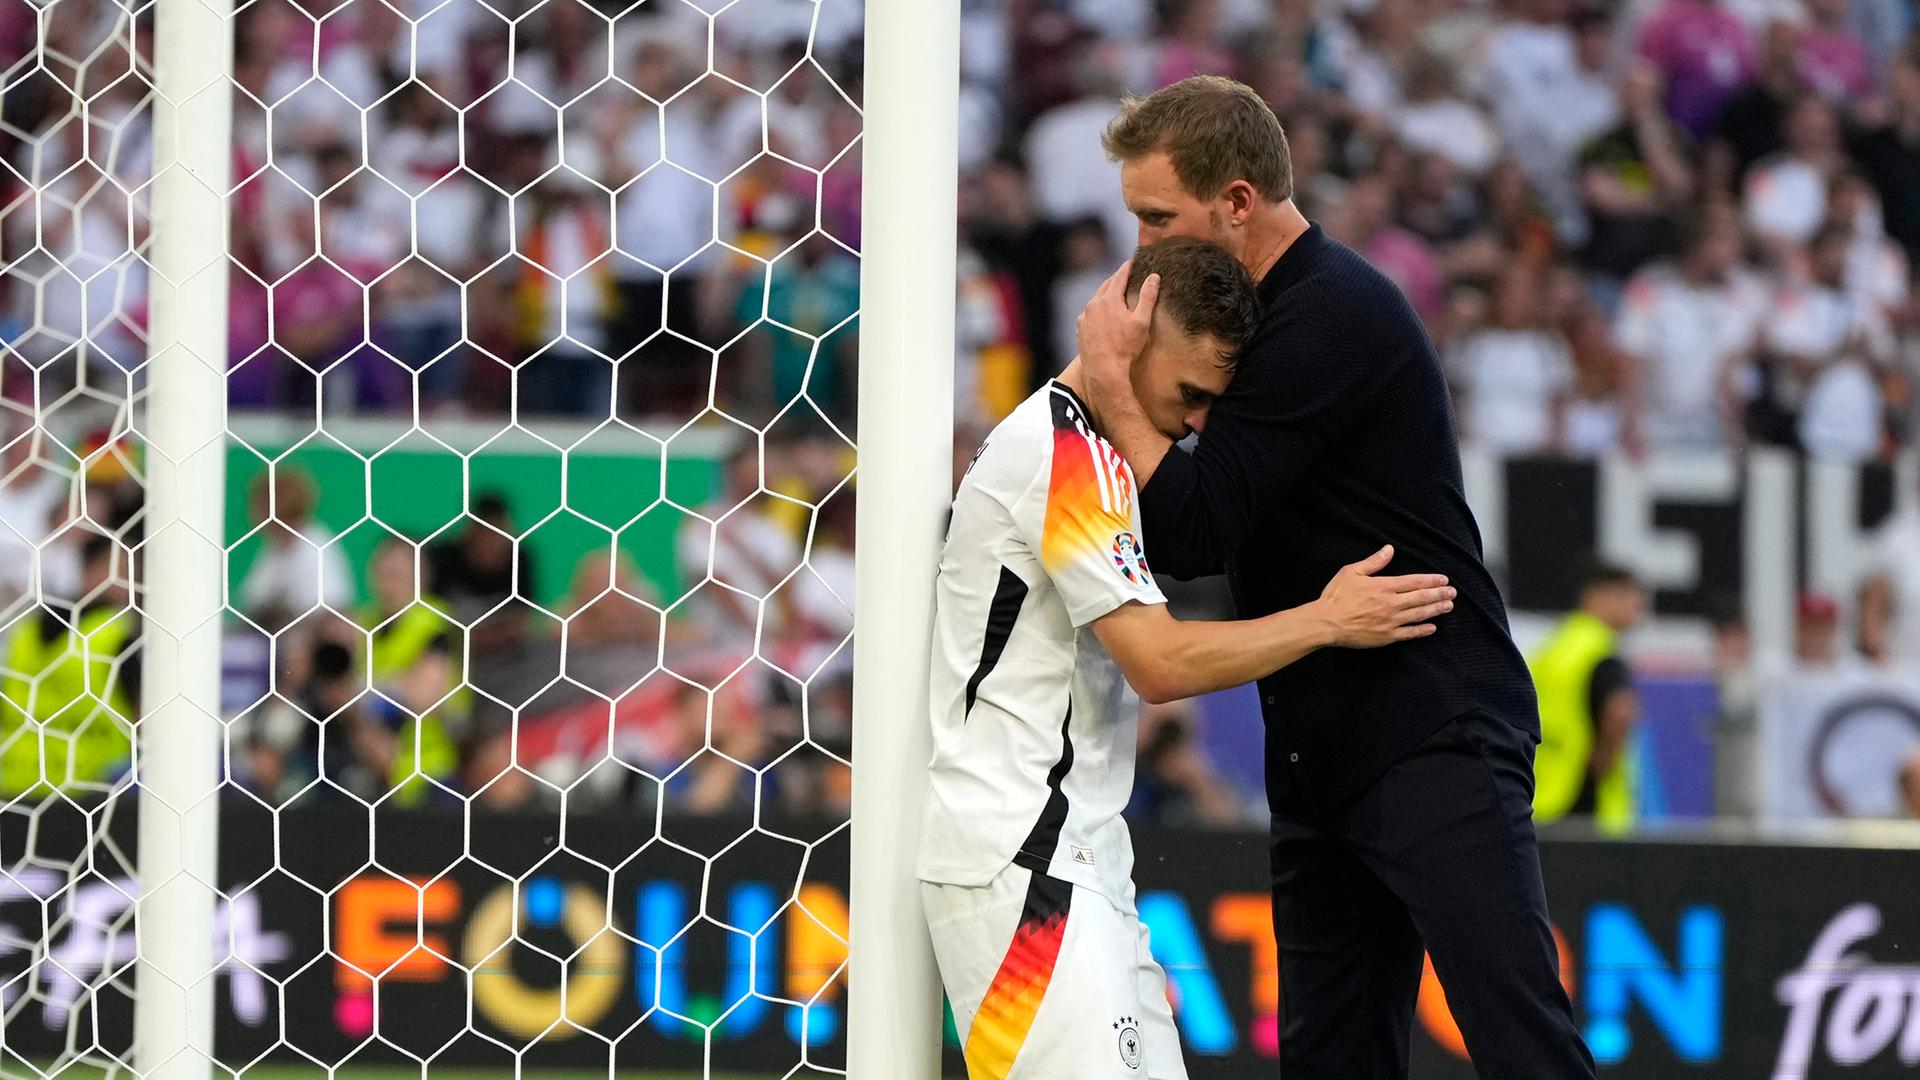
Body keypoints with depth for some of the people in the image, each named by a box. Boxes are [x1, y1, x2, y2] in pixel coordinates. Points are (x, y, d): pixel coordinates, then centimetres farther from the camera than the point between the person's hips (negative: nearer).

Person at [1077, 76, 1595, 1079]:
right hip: (1323, 754, 10)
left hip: (1437, 742, -10)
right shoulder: (1281, 311, 17)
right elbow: (1222, 532, 21)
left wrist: (1110, 377, -9)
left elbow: (1198, 528, -19)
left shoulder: (1330, 315, -15)